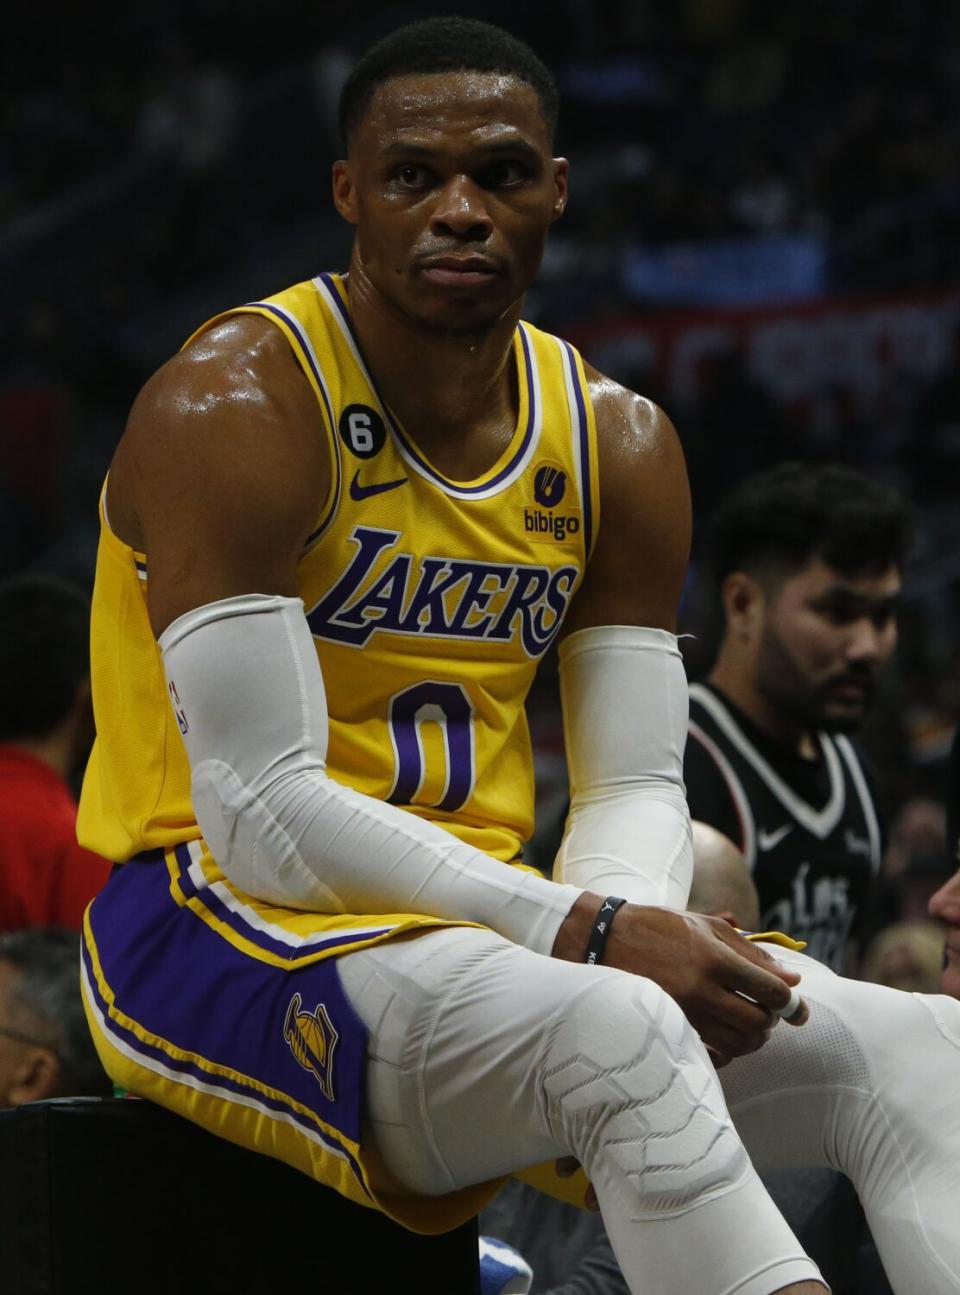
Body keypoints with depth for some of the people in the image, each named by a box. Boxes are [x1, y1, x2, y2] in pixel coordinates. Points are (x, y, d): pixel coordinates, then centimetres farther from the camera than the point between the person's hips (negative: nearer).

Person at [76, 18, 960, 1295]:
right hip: (219, 918, -7)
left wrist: (632, 914, -16)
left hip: (480, 918, 7)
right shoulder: (235, 408, -13)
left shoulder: (618, 446, 8)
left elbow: (635, 787, 10)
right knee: (618, 1033, -36)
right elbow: (264, 815, -19)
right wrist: (583, 931, -26)